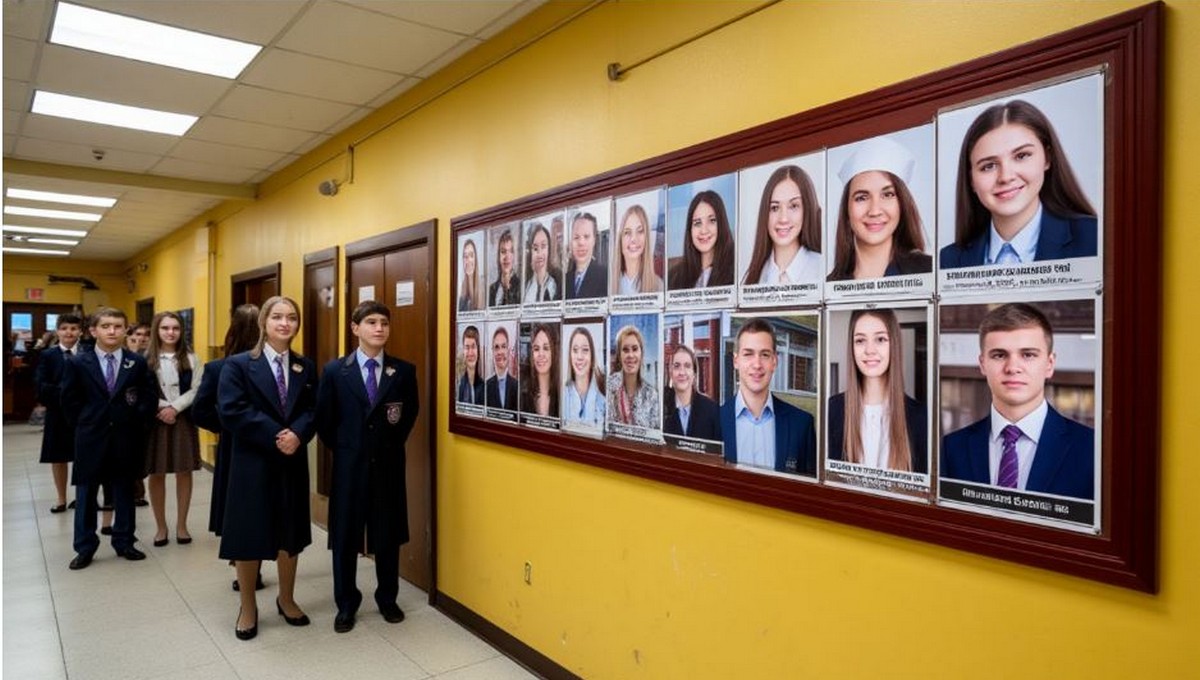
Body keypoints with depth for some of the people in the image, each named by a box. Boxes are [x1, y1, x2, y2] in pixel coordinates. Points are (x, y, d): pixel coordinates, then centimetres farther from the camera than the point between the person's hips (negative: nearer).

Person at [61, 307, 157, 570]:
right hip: (91, 438, 0)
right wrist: (84, 424, 1)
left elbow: (150, 395, 3)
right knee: (86, 494, 9)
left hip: (126, 438, 0)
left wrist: (137, 420, -3)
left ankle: (124, 542, 22)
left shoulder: (138, 362, -1)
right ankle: (85, 547, 21)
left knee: (124, 492, 10)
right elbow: (69, 400, 4)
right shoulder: (78, 363, -1)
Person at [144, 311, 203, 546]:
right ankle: (160, 526, 19)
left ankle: (181, 525, 17)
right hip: (154, 420, -1)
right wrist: (161, 408, -14)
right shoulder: (146, 359, 0)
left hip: (183, 419, 1)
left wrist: (175, 408, -14)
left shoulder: (191, 359, 3)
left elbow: (197, 390, -4)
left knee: (184, 472, 5)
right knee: (156, 474, 6)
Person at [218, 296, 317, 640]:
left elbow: (313, 411, 1)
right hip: (252, 463, -3)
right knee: (250, 537, 7)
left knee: (290, 535, 13)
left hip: (293, 463, 4)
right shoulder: (238, 365, -5)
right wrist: (275, 436, -20)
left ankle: (286, 600, 32)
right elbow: (231, 412, -15)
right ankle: (248, 608, 26)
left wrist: (297, 434, -19)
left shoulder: (306, 367, 6)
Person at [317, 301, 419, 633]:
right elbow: (324, 420, 3)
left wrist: (391, 445, 8)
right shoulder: (334, 370, -3)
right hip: (349, 465, 0)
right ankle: (346, 604, 26)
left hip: (388, 465, 1)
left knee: (388, 536, 11)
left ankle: (387, 599, 29)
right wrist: (343, 451, 4)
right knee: (345, 537, 9)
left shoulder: (404, 371, -2)